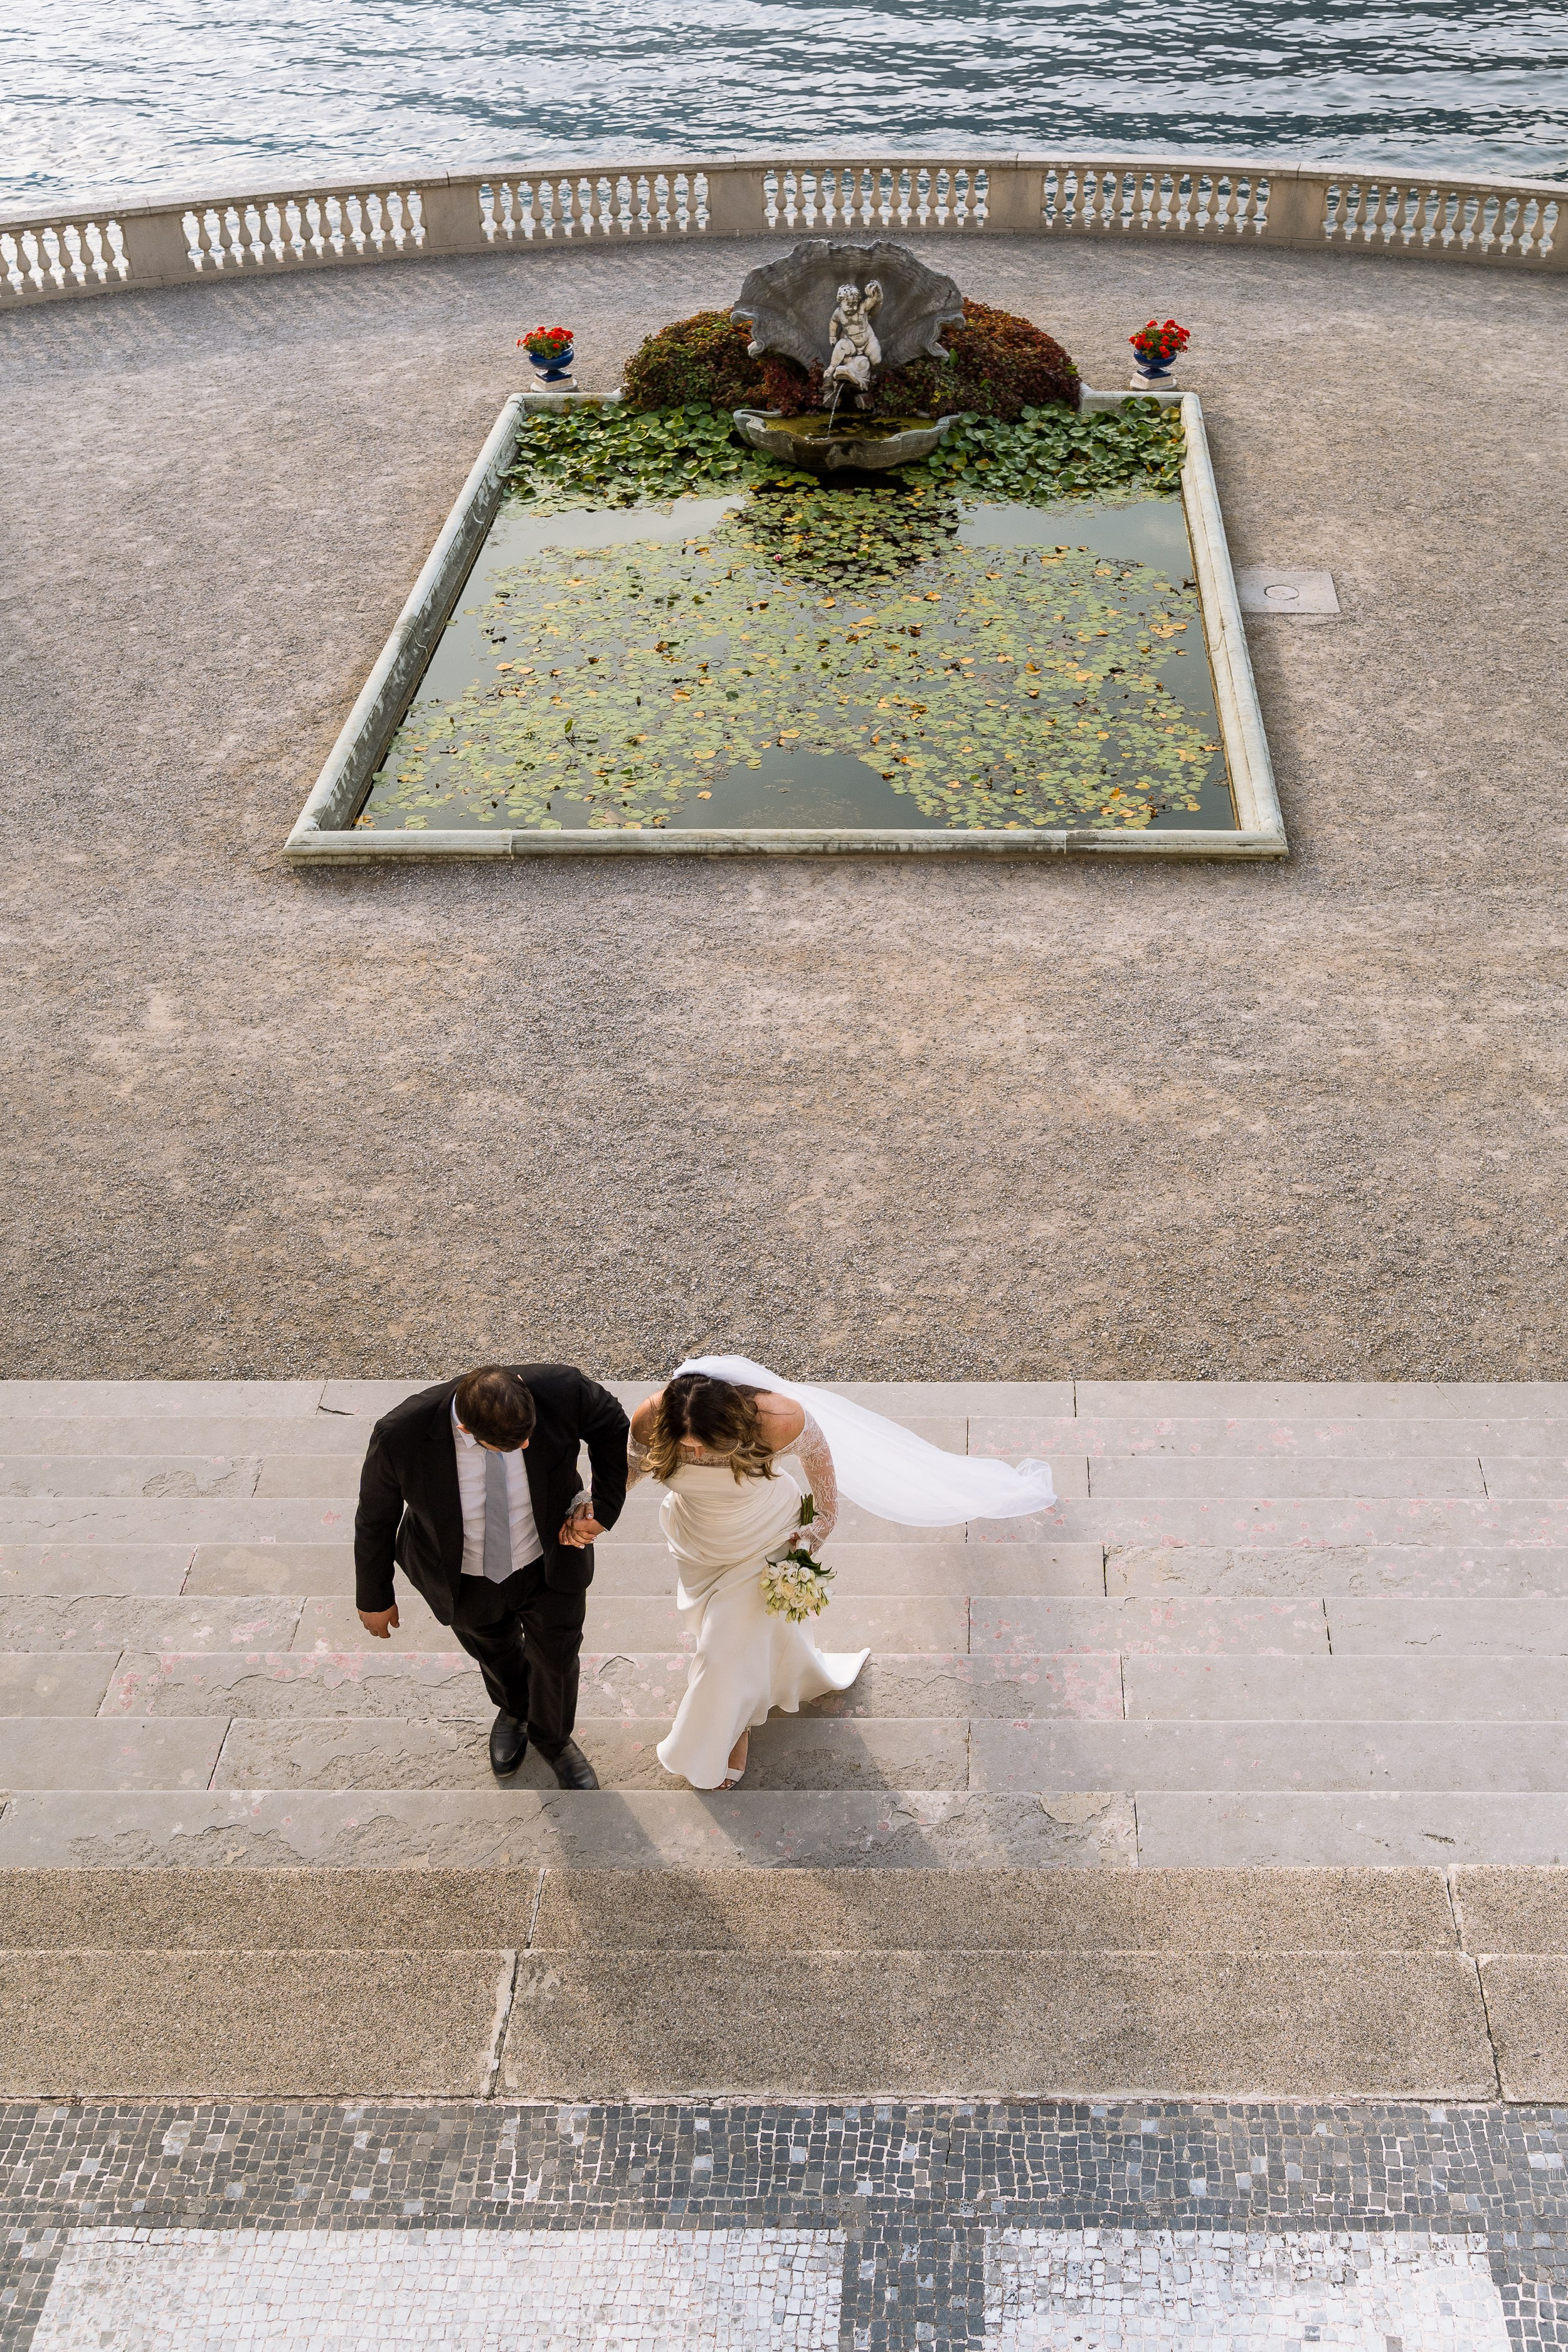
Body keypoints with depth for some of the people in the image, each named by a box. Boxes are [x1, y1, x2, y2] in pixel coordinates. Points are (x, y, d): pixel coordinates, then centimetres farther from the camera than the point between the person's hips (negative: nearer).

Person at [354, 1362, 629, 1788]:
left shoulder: (562, 1390, -35)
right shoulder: (401, 1435, -36)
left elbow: (613, 1428, -10)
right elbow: (375, 1517, -15)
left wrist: (605, 1508, -18)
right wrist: (375, 1597, -2)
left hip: (549, 1562, 0)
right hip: (466, 1577, 0)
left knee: (555, 1656, 24)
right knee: (495, 1652, 29)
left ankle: (553, 1738, 59)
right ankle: (514, 1709, 66)